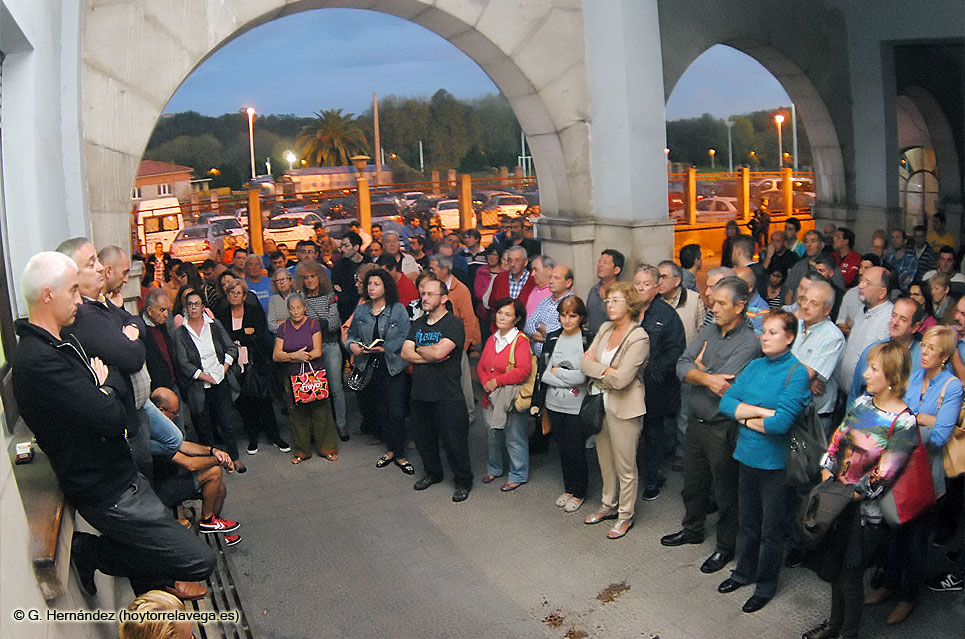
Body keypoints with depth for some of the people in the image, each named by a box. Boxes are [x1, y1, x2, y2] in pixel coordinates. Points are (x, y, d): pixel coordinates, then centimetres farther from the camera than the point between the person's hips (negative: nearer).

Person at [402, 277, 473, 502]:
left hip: (447, 397, -7)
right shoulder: (418, 324, 11)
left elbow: (438, 351, -24)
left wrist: (418, 349, -6)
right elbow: (405, 353, 0)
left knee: (454, 442, 2)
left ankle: (463, 482, 21)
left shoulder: (454, 324, -11)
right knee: (424, 439, 19)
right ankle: (433, 473, 41)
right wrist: (431, 356, -13)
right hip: (420, 393, 7)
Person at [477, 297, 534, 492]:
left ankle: (518, 475, 20)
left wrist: (497, 381, -19)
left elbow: (524, 370, -24)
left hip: (512, 400, -7)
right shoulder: (492, 339, 8)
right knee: (494, 436, 21)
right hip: (491, 398, 7)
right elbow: (481, 365, 12)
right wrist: (486, 383, -8)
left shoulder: (521, 341, -14)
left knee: (515, 438, 3)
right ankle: (494, 468, 40)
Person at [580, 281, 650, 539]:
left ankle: (625, 516, 23)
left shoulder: (639, 337, -16)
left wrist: (595, 365, -9)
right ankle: (608, 505, 37)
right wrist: (607, 370, -16)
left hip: (624, 408, -7)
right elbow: (584, 362, 0)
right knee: (605, 461, 20)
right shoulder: (605, 328, 6)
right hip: (599, 402, 7)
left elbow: (621, 379, -23)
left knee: (625, 466, 6)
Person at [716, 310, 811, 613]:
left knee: (770, 528, 11)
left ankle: (766, 585, 28)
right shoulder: (755, 366, 5)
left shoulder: (797, 372, -14)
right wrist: (762, 411, -17)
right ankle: (744, 571, 38)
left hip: (776, 461, -5)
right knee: (747, 520, 20)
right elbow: (726, 402, -5)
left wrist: (745, 417, -11)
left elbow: (781, 422, -24)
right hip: (747, 455, 6)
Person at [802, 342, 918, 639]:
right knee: (833, 567, 20)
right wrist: (827, 483, -3)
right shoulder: (863, 402, 2)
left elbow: (882, 476, -19)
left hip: (862, 510, -6)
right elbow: (835, 443, 5)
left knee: (850, 576, 9)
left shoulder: (903, 423, -18)